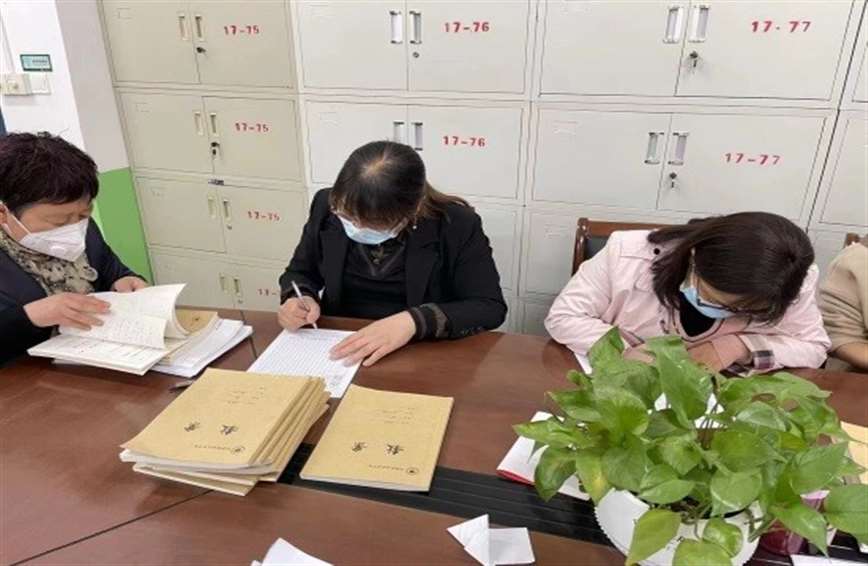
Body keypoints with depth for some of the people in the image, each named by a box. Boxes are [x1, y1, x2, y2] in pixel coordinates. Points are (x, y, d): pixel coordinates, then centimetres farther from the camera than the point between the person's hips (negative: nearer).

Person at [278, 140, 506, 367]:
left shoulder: (457, 224, -15)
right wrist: (302, 299, -13)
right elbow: (300, 273, 9)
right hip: (337, 350, 2)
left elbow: (491, 306, -14)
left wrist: (413, 321, -26)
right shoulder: (327, 206, -5)